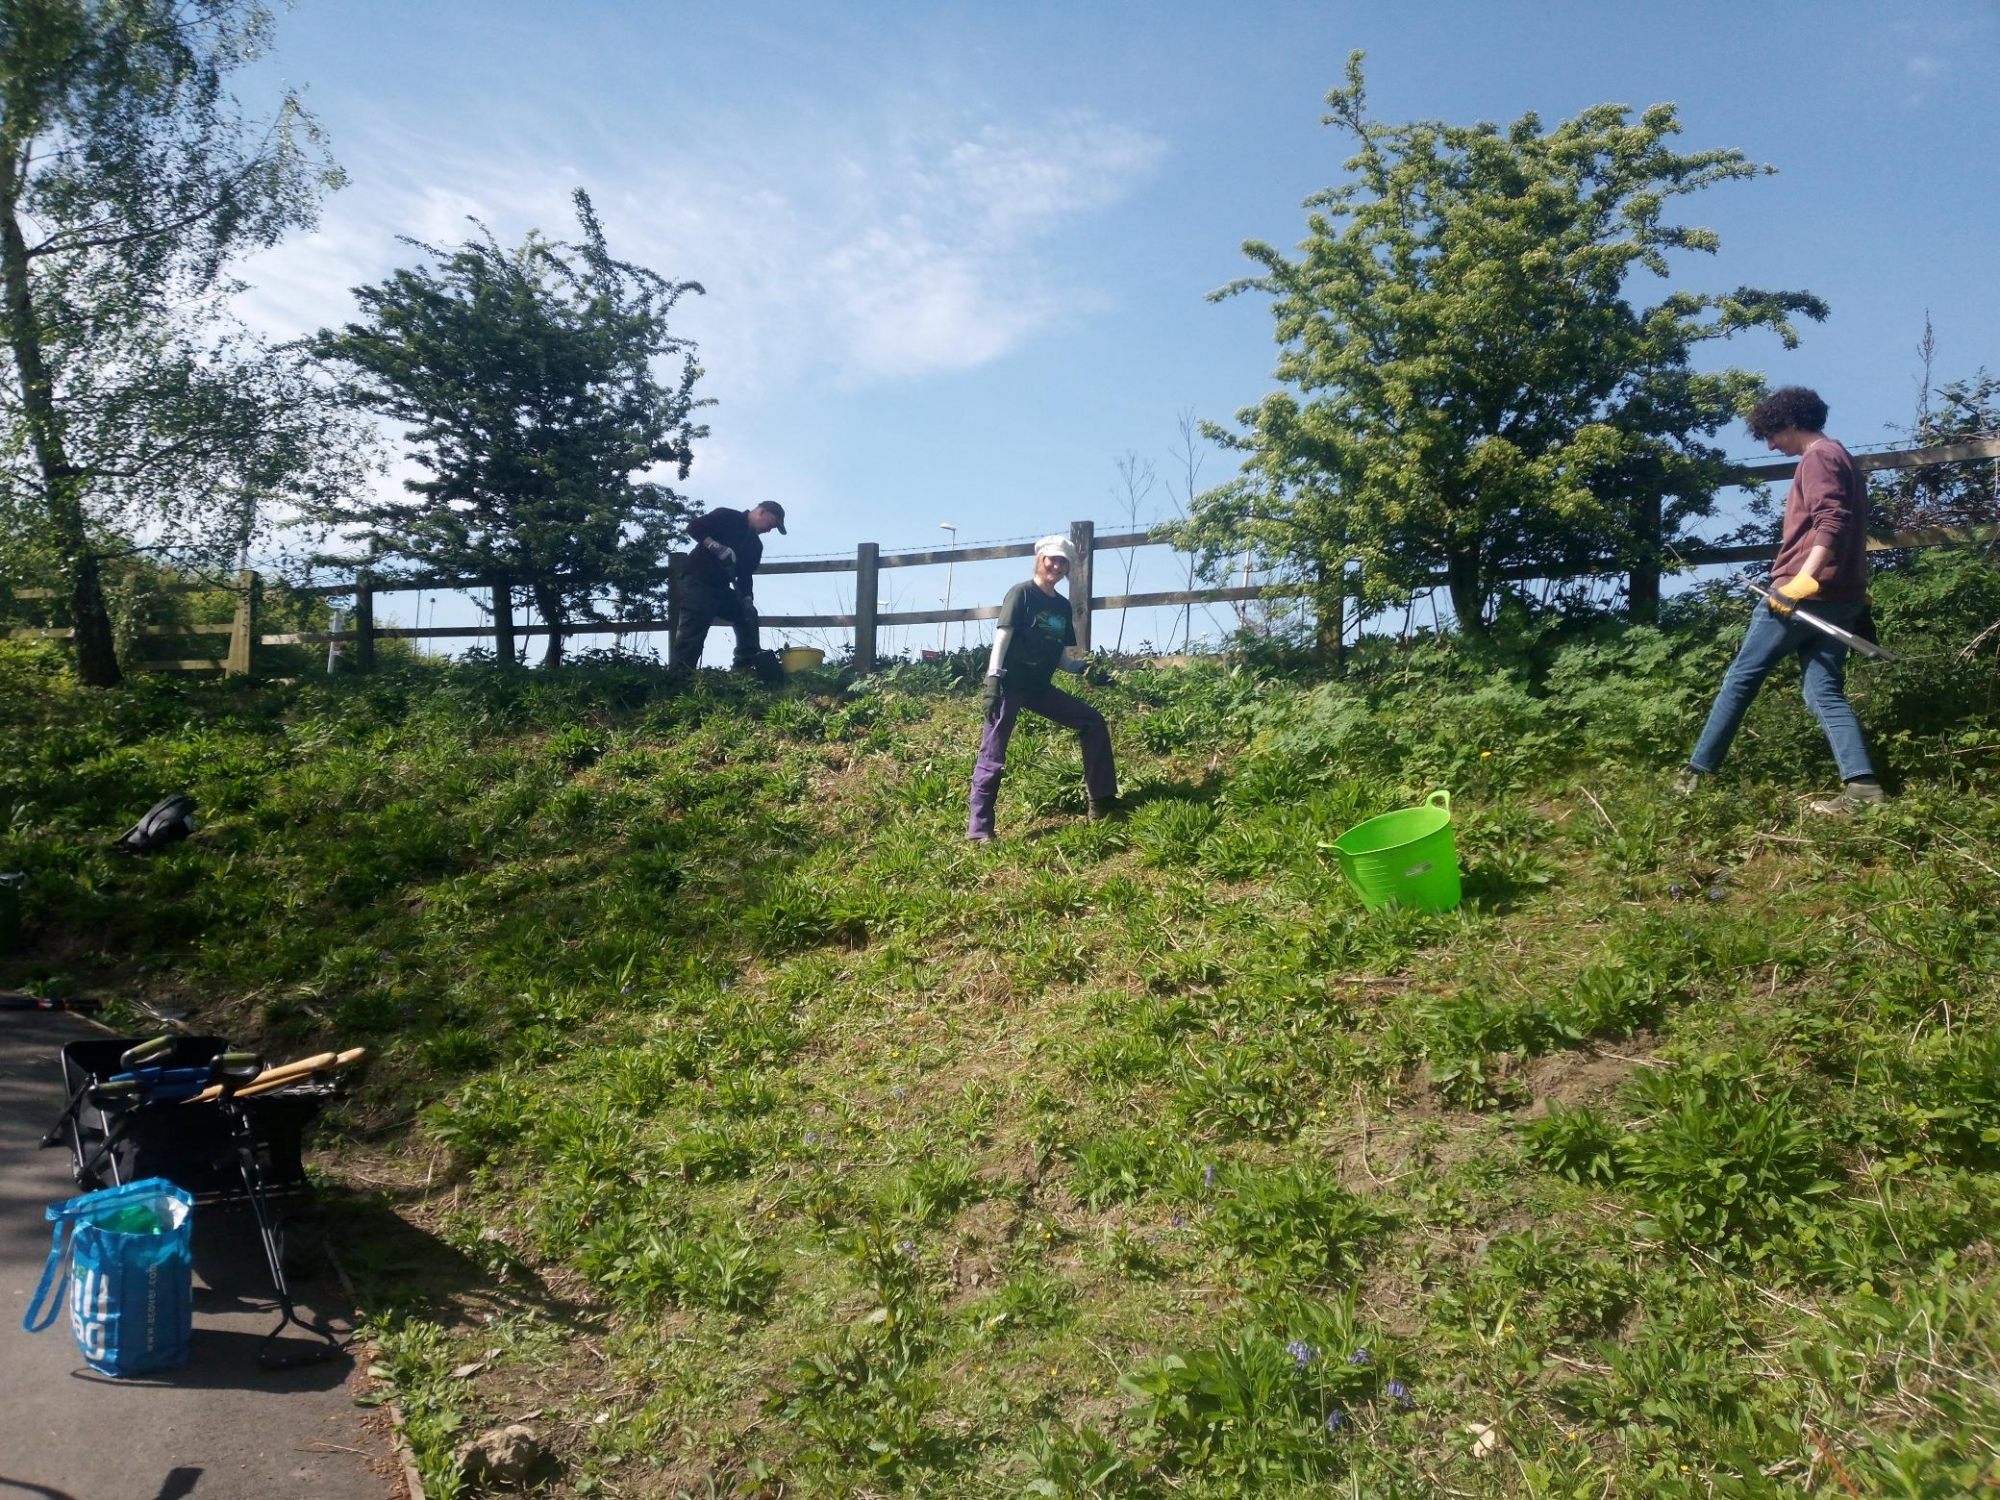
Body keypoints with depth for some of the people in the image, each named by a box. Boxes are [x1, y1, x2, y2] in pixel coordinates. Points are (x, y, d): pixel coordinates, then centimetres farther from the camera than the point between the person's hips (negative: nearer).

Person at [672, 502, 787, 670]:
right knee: (693, 629, -17)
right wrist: (716, 546, -22)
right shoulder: (726, 516, -4)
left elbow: (745, 575, 14)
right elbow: (693, 527, -10)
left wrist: (747, 597, -4)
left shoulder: (756, 545, 15)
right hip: (697, 580, -8)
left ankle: (745, 667, 3)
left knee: (748, 614, 2)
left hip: (721, 587, 8)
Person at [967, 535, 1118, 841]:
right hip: (1010, 686, -7)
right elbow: (1002, 637, -15)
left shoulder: (1062, 606, 13)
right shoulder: (1021, 593, -7)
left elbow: (1059, 656, 15)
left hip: (1039, 688, 7)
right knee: (993, 756, -8)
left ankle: (1102, 804, 7)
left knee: (1093, 722, 3)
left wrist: (1084, 670, -3)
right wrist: (992, 681, -24)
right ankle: (979, 830, -3)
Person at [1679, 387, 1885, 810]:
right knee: (1826, 693, 2)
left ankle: (1696, 773, 4)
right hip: (1839, 597, 9)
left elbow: (1832, 521, -21)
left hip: (1804, 592, -9)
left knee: (1741, 677, 0)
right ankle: (1862, 785, -12)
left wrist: (1803, 578, -30)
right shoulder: (1842, 458, 25)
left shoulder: (1818, 456, -6)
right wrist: (1858, 592, 29)